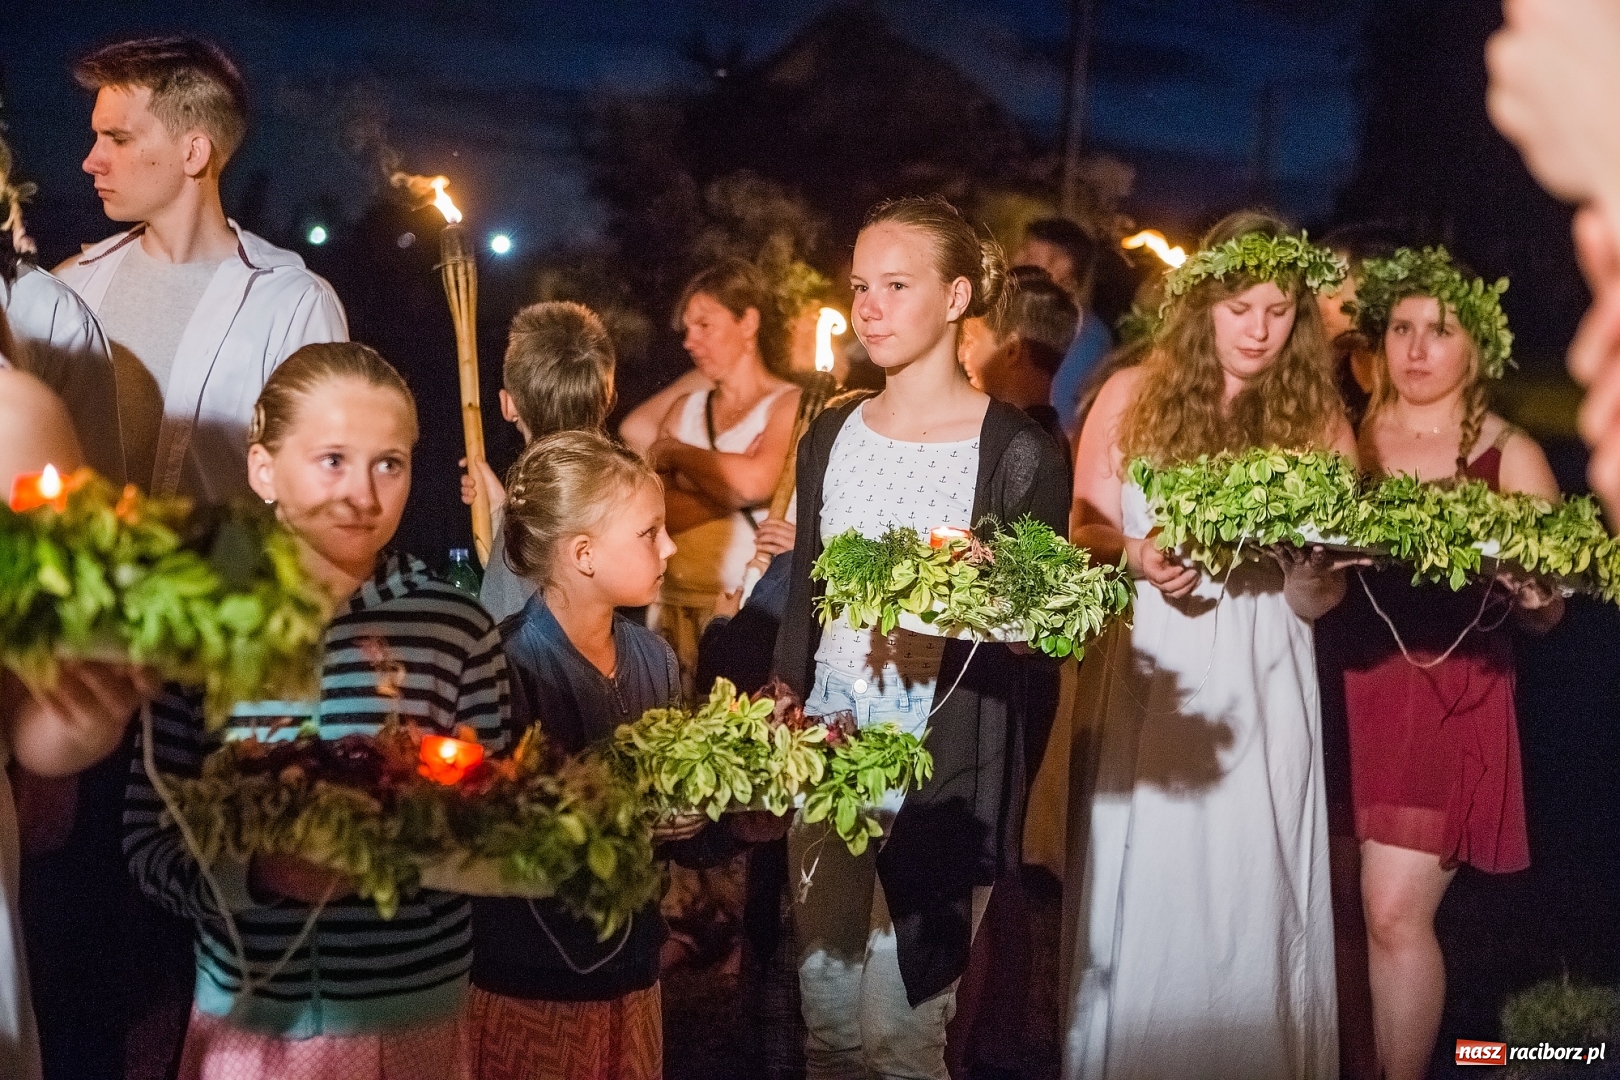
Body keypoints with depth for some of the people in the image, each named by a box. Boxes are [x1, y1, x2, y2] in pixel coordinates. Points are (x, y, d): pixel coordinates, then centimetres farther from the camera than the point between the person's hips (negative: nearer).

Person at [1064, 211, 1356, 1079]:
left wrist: (1312, 571, -20)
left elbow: (1314, 604, 2)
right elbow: (1083, 533, 3)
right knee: (1141, 897, 5)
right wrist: (1137, 555, -16)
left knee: (1251, 902, 2)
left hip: (1261, 690, 0)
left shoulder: (1318, 421, 3)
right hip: (1144, 682, 0)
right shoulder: (1133, 396, 2)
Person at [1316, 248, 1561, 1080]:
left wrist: (1536, 599, -19)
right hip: (1349, 687, 3)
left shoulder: (1511, 458, 3)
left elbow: (1546, 609, 3)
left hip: (1451, 700, -2)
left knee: (1396, 912, -9)